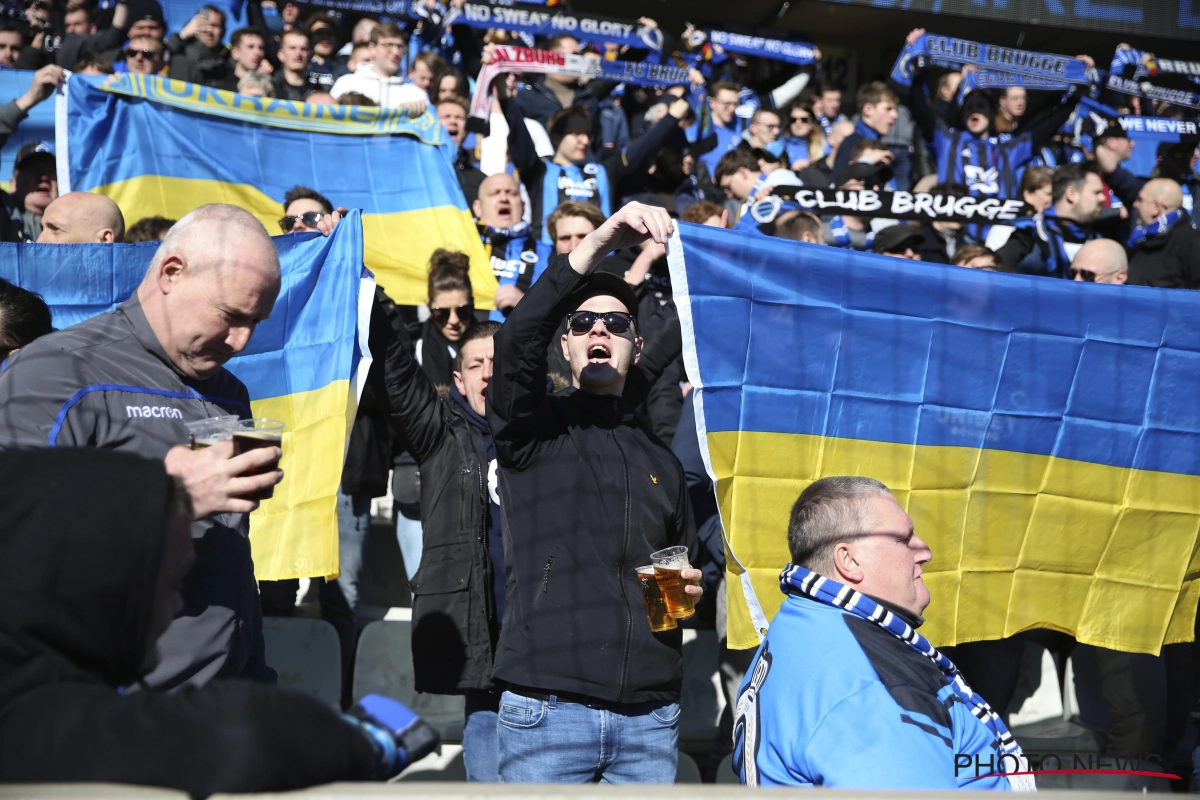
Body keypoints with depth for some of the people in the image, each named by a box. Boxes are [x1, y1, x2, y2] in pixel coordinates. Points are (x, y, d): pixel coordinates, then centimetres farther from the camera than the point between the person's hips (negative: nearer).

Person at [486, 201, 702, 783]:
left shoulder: (661, 462, 21)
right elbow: (517, 339, -15)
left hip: (650, 715, 4)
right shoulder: (535, 429, 6)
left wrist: (689, 592, 4)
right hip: (548, 707, -4)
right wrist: (601, 242, -23)